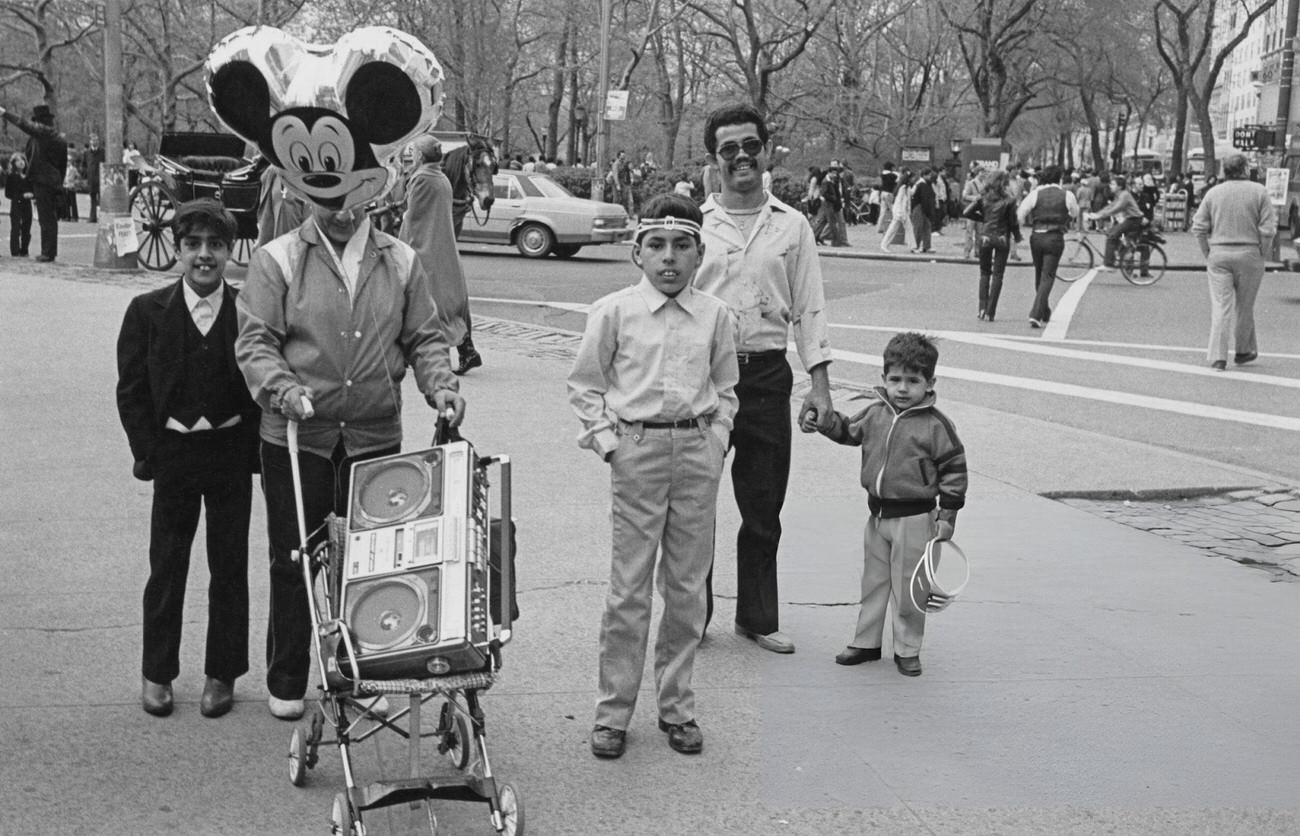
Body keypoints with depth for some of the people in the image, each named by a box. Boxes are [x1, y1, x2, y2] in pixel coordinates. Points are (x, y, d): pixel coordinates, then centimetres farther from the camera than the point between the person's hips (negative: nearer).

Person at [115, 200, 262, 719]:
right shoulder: (148, 311, -1)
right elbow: (131, 390, 1)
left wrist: (253, 449, -7)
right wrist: (149, 453, -5)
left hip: (232, 449, 0)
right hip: (173, 451, 0)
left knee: (230, 566, 8)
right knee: (166, 566, 7)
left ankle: (222, 674, 20)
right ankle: (157, 673, 21)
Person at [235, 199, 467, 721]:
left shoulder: (401, 262, 9)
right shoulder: (277, 261, 0)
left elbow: (424, 339, 12)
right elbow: (254, 343, -6)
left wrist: (440, 386, -5)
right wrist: (283, 388, -23)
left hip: (376, 437, 2)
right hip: (297, 437, -2)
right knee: (294, 560, 6)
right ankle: (286, 683, 19)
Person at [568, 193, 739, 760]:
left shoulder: (715, 317, 6)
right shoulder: (614, 312, -1)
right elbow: (585, 384, 5)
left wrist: (717, 439, 5)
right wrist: (605, 439, -4)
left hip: (697, 451, 3)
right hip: (637, 447, -2)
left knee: (687, 587, 8)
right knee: (629, 589, 0)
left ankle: (677, 706, 21)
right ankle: (613, 712, 10)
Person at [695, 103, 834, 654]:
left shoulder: (792, 226, 9)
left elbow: (809, 309, 9)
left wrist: (820, 383, 2)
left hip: (767, 374, 2)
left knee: (763, 505, 8)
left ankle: (758, 618, 21)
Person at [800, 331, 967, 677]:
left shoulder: (936, 425, -12)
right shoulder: (875, 413, 3)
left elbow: (954, 469, -8)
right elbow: (849, 431, 22)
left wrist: (947, 515, -10)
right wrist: (823, 422, 5)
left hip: (914, 518, -5)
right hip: (878, 513, 5)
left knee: (908, 588, 3)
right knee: (873, 581, 15)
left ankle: (907, 649, 17)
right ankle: (866, 642, 27)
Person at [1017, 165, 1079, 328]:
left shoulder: (1035, 193, -1)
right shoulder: (1066, 196, -2)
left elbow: (1020, 214, -5)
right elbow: (1075, 212, 14)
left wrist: (1028, 224, 14)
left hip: (1036, 237, 2)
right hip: (1055, 238, -2)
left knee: (1039, 275, 19)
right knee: (1047, 277, -1)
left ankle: (1045, 313, 32)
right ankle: (1035, 314, -16)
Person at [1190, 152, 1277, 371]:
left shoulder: (1213, 193, 3)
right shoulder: (1259, 192, -3)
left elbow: (1198, 228, 2)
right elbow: (1268, 229, -8)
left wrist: (1208, 255, 9)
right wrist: (1263, 256, 2)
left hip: (1219, 255, 1)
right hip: (1249, 254, -1)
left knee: (1221, 306, 0)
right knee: (1244, 306, 14)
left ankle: (1218, 357, -7)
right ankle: (1243, 350, 28)